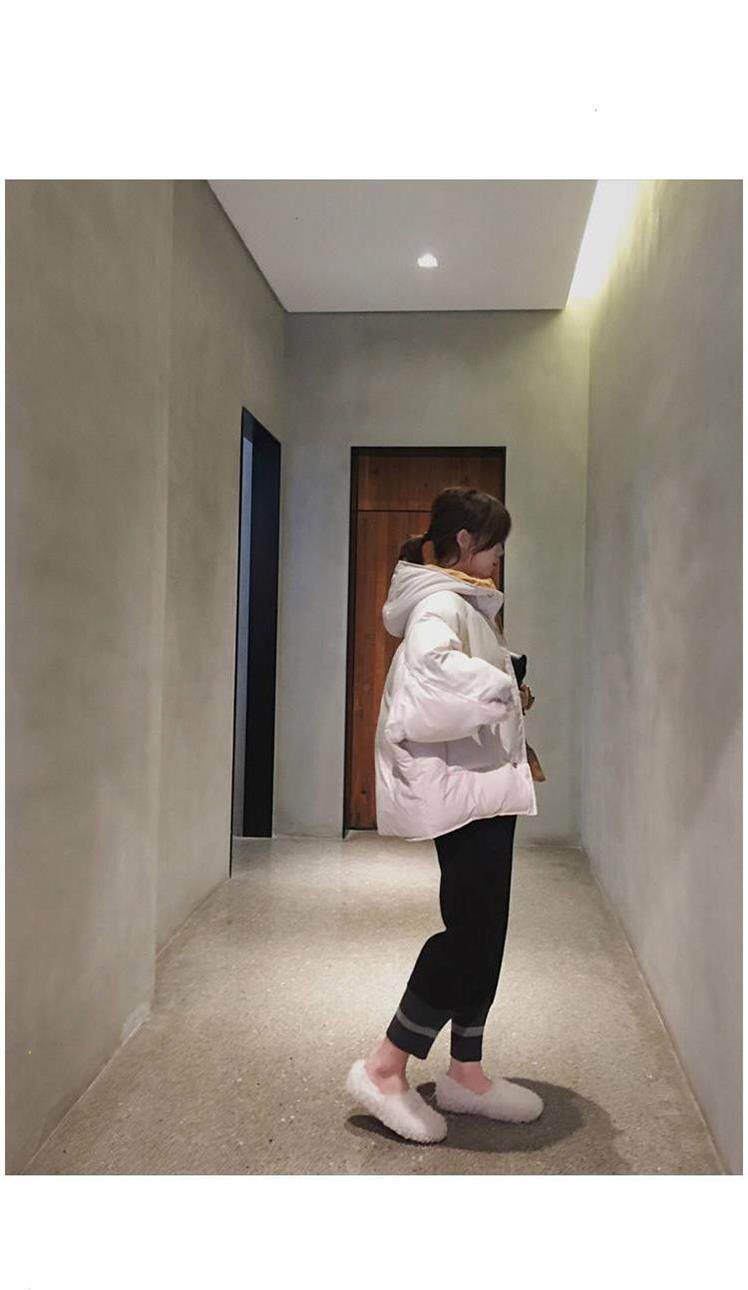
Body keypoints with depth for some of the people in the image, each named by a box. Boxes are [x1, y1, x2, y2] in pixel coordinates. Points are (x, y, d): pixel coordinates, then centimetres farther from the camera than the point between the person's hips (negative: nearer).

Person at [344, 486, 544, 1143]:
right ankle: (384, 1068, 4)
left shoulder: (463, 603, 20)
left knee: (481, 930, 13)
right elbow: (431, 664, -34)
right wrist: (501, 690, -22)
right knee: (471, 929, -8)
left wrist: (506, 694, 11)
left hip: (483, 785, 11)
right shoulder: (441, 603, -14)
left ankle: (466, 1074, 24)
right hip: (462, 787, -11)